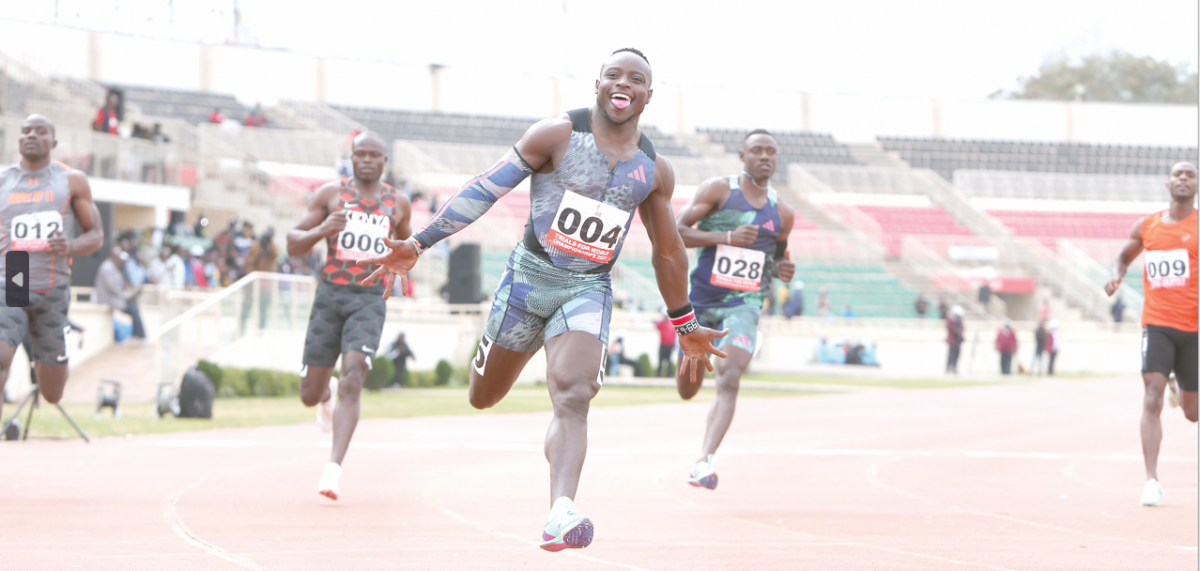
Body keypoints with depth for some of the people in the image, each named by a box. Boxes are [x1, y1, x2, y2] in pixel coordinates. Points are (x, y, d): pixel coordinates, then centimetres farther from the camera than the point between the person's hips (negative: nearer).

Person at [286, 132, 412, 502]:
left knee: (352, 381, -21)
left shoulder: (397, 204, 10)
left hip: (369, 300, -1)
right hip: (330, 296, 1)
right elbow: (293, 244, 2)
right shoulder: (330, 193, 4)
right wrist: (322, 230, -18)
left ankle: (334, 468, -27)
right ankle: (327, 394, 44)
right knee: (310, 396, 5)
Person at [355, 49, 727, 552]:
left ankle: (560, 513, -39)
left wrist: (685, 325, 23)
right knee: (482, 398, 10)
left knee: (573, 398, -23)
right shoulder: (558, 135, -7)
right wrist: (418, 244, -18)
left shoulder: (655, 170, 4)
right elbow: (485, 189, -10)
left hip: (589, 290, 0)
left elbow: (668, 251, 18)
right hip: (530, 277, 0)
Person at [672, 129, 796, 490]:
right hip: (701, 300, -1)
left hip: (745, 303, 1)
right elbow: (676, 231, -11)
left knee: (729, 379, -22)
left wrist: (783, 270, 1)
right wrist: (726, 237, -22)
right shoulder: (717, 190, -4)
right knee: (687, 389, 12)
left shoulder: (783, 213, 8)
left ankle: (705, 461, -30)